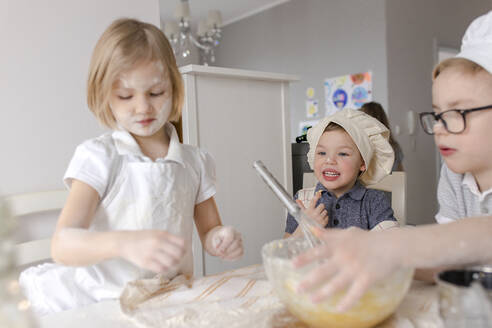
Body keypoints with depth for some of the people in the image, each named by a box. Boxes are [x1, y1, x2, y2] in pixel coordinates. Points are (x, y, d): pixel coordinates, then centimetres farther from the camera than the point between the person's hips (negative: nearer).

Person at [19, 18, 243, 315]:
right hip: (102, 301, -2)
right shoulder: (98, 157, -5)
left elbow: (209, 231, 15)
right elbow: (62, 245, -16)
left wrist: (222, 239, -8)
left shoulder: (195, 162, 6)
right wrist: (124, 243, -34)